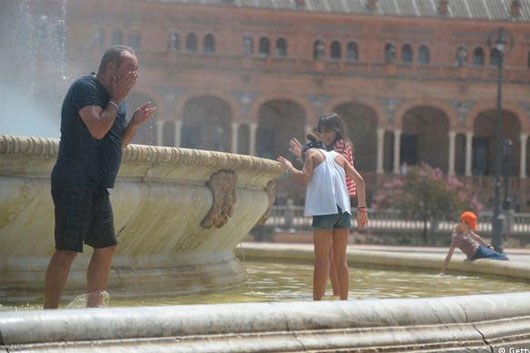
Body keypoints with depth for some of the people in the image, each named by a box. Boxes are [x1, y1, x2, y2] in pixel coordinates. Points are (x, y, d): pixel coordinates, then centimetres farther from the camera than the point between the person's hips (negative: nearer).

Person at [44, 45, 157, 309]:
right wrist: (117, 100, -10)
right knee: (67, 250, -12)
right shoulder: (85, 87, -9)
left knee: (106, 248, 10)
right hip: (74, 183, -10)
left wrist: (134, 123, 6)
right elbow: (98, 129, -22)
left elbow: (119, 143, 23)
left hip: (97, 187, 10)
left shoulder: (113, 97, 19)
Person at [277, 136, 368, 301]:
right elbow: (359, 180, 14)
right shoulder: (339, 157, 24)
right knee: (341, 259, 10)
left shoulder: (311, 153, 11)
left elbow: (304, 177, -5)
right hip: (343, 209, 5)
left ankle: (317, 302, -7)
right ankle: (344, 302, 9)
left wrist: (289, 168, 12)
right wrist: (362, 209, 16)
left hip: (324, 209, -5)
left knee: (321, 259, -4)